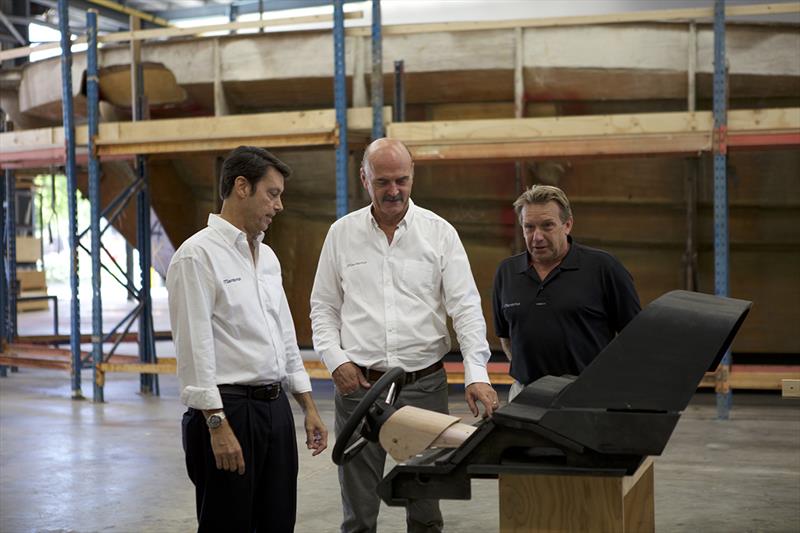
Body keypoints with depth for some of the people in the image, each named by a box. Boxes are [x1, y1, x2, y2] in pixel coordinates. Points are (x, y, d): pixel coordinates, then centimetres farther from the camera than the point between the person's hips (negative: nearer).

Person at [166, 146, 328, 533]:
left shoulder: (267, 256, 15)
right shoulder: (198, 255, -11)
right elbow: (194, 348, -17)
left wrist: (309, 407, 15)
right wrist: (218, 425, -21)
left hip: (276, 409, 8)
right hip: (226, 412, -8)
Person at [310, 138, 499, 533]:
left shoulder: (440, 232, 0)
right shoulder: (342, 233, 5)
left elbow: (466, 307, -5)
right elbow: (323, 307, 10)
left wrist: (476, 374, -18)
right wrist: (335, 359, -6)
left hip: (424, 384, -1)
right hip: (358, 385, 1)